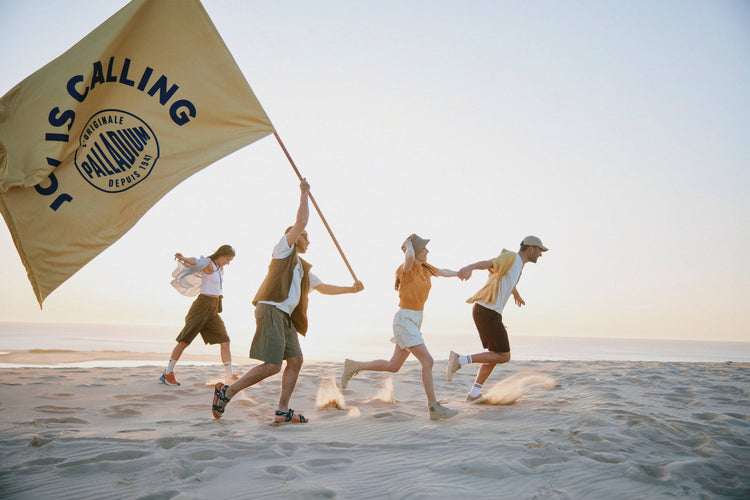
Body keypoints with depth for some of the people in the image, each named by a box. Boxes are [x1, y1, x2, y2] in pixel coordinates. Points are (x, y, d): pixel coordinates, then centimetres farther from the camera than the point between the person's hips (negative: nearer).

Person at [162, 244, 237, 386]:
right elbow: (194, 261, -29)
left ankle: (229, 375, 7)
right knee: (184, 341, -4)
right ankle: (167, 373, 4)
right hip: (202, 305, -8)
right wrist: (182, 258, -45)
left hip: (213, 310, 8)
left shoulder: (219, 268, 17)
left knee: (225, 341, 2)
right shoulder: (207, 263, -8)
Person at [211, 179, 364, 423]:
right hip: (271, 310, -9)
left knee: (295, 361, 4)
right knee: (272, 365, -15)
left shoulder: (303, 268, 28)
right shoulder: (283, 249, 7)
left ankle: (282, 410, 7)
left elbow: (323, 287, 37)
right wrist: (304, 193, 5)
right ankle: (226, 392, -5)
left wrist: (351, 289, 35)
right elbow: (300, 222, -5)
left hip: (285, 316, 9)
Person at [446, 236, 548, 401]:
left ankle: (474, 393, 19)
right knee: (504, 357, -4)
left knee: (496, 355, 17)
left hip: (485, 312, 10)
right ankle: (460, 360, -7)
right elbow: (488, 263, -31)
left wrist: (516, 293, 68)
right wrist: (470, 267, -54)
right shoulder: (510, 256, -9)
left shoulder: (518, 263, 21)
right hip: (488, 312, -10)